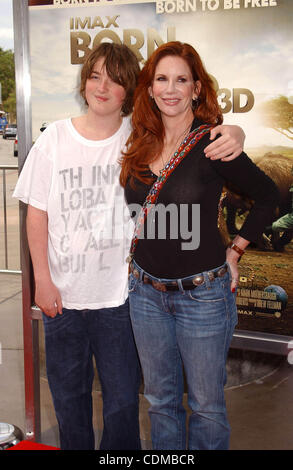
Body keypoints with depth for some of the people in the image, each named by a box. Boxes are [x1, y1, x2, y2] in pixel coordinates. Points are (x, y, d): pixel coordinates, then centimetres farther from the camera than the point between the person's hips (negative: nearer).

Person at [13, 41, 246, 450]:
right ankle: (74, 447, 42)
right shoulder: (55, 138, -3)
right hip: (62, 294, 2)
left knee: (123, 399, 10)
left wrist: (234, 135, -28)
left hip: (119, 294, -1)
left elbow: (210, 135, -4)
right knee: (68, 394, 19)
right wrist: (43, 279, -2)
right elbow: (37, 213, 1)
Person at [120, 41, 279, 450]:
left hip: (202, 294, -5)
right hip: (145, 290, 5)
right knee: (161, 399, 19)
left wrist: (235, 250, -4)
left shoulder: (213, 145, -12)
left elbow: (267, 195, -2)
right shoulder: (140, 145, 3)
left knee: (206, 405, 11)